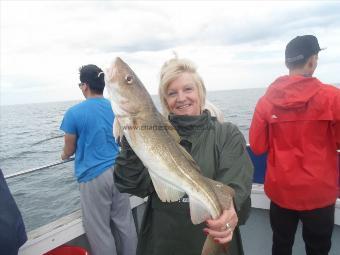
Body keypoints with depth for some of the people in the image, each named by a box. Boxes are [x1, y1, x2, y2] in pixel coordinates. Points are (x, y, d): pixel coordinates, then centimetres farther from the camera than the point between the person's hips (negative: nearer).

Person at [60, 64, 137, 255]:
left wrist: (64, 155, 24)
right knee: (125, 222, 16)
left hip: (93, 176, -4)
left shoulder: (74, 113, -8)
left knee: (99, 231, 10)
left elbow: (69, 150, 2)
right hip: (118, 172, 5)